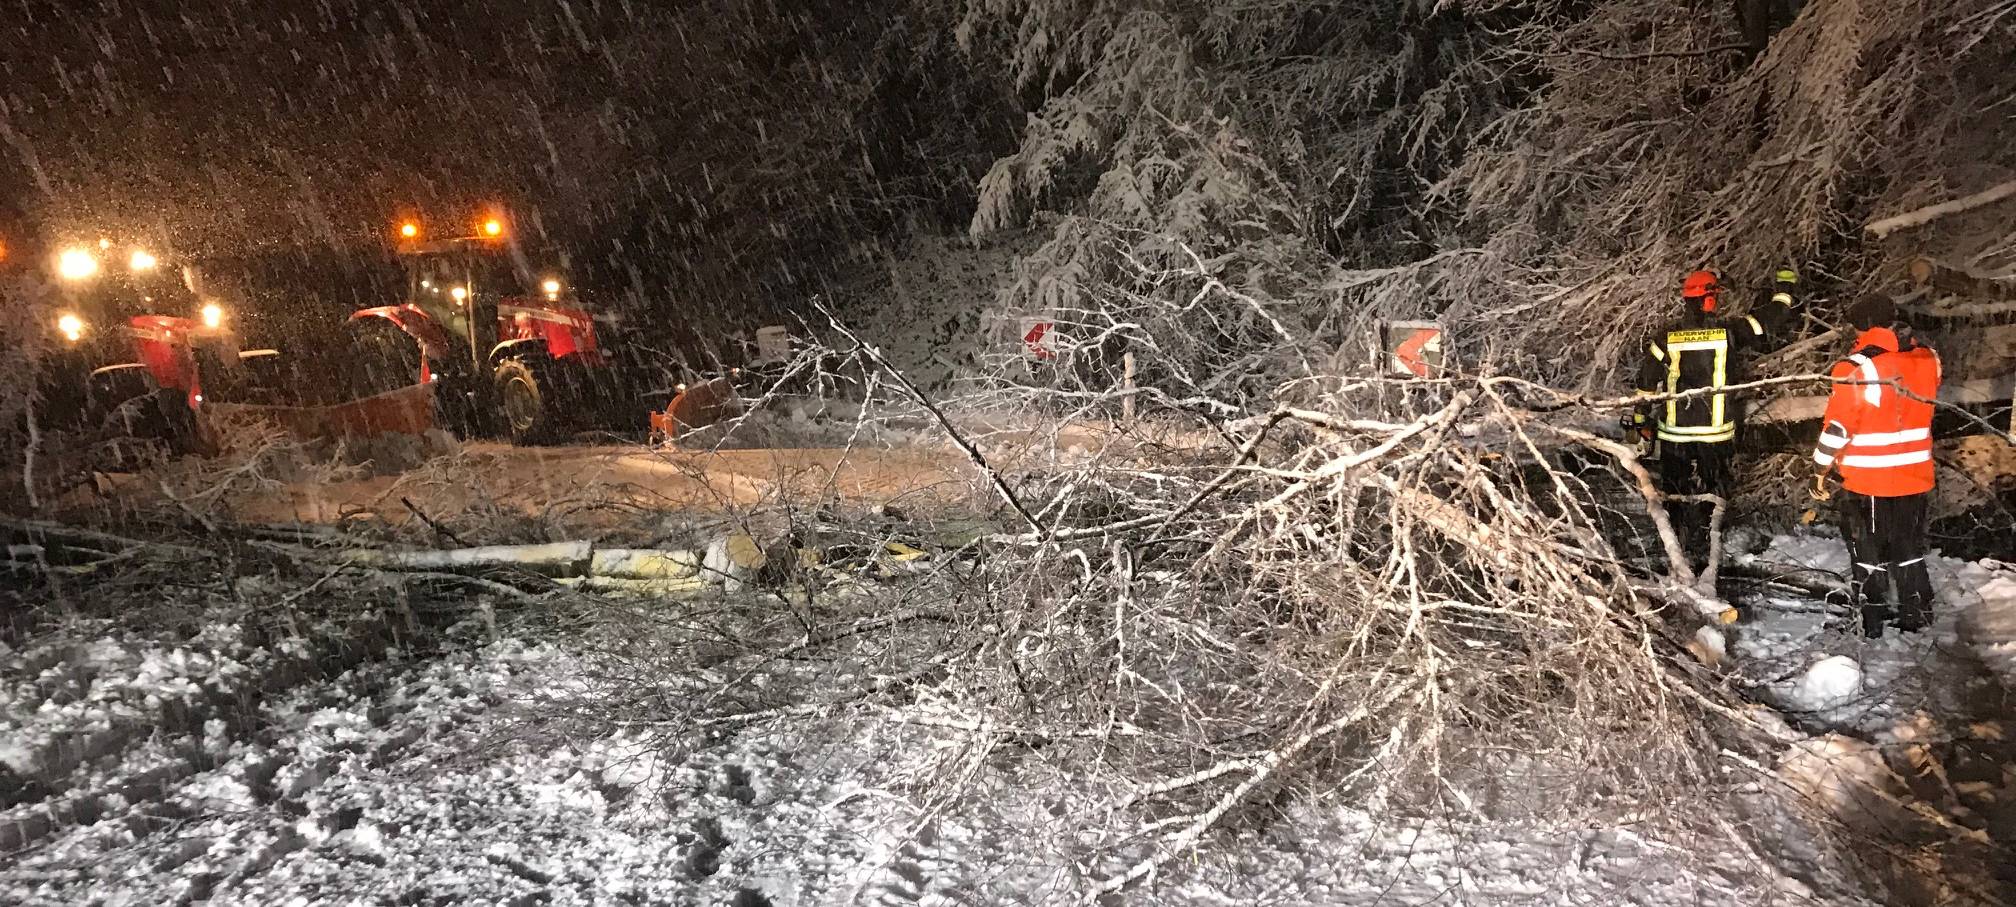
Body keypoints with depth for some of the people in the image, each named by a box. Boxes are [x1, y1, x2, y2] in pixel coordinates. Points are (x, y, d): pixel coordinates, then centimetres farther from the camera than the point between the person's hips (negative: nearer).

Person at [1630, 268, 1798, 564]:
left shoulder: (1666, 338, -5)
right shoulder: (1729, 332, -9)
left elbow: (1647, 382, -1)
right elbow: (1768, 320, 5)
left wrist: (1641, 420, 10)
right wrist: (1784, 291, 25)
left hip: (1674, 433, 1)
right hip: (1717, 432, -1)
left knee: (1675, 489, 12)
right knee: (1712, 493, 13)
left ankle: (1677, 542, 18)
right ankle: (1704, 543, 16)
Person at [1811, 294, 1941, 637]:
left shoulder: (1855, 368, -19)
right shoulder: (1928, 359, -3)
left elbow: (1836, 429, -17)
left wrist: (1821, 473, -5)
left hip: (1867, 482, -5)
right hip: (1916, 478, 5)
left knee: (1868, 556, 9)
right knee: (1910, 550, 19)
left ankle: (1871, 627, 18)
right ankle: (1916, 621, 29)